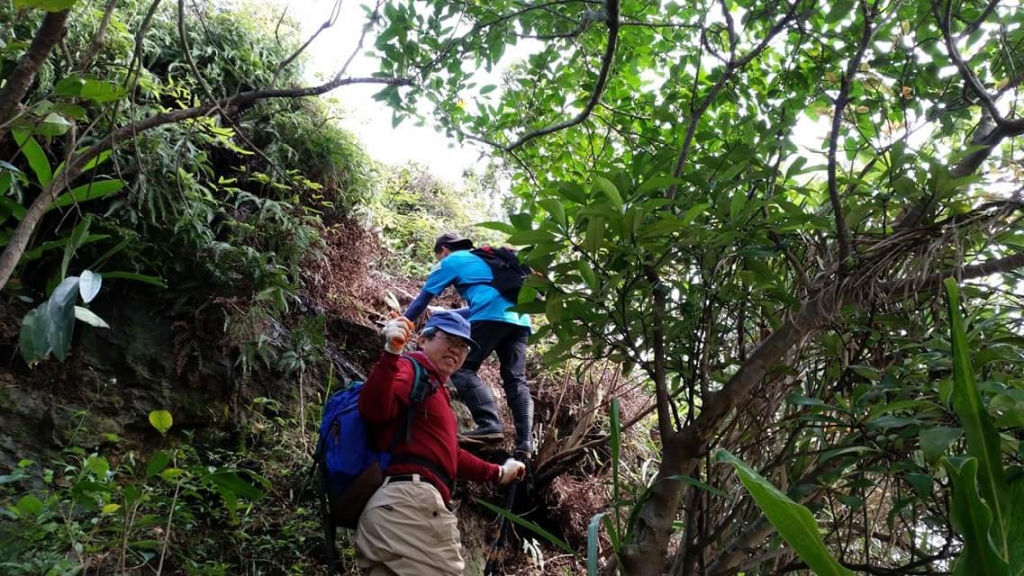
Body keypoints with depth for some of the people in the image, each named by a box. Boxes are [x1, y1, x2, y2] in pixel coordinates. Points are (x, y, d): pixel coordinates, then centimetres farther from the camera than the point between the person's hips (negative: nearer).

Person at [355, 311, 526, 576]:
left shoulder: (435, 386, 33)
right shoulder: (411, 369, 2)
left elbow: (445, 452, 41)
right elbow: (374, 411, -19)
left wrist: (497, 473, 49)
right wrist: (391, 353, -30)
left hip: (410, 502, 11)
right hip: (408, 500, -11)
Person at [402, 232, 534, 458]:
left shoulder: (451, 261, 17)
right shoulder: (482, 260, 37)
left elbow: (423, 298, 20)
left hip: (492, 317, -7)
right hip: (520, 319, 7)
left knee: (462, 368, -5)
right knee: (516, 380, 3)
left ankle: (490, 424, -23)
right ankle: (525, 443, -10)